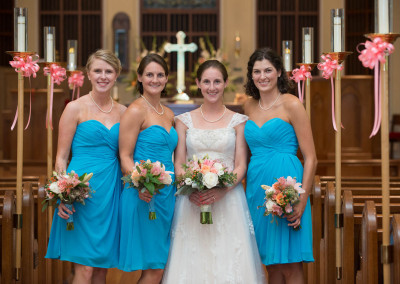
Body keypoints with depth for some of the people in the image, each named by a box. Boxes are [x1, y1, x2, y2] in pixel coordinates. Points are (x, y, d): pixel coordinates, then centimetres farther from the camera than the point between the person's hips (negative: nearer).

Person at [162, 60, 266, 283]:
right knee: (193, 262, -2)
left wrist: (222, 190, -15)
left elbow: (241, 166, 2)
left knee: (229, 263, -4)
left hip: (228, 199, -1)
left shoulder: (238, 121, 6)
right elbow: (178, 163, 6)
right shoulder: (184, 120, 9)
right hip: (192, 202, 1)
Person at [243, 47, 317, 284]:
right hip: (256, 186, 6)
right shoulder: (250, 106, 12)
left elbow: (311, 158, -8)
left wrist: (302, 202, -16)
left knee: (290, 265, -5)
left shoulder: (291, 105, -6)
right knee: (272, 264, 10)